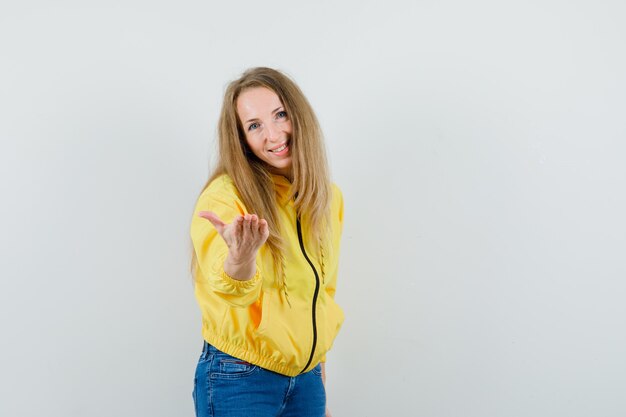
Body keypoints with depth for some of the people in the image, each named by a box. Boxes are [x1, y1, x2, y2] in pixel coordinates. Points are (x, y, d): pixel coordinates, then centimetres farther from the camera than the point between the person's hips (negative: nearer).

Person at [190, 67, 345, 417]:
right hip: (239, 382, -5)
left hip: (307, 379, 5)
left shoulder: (328, 197, 2)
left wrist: (319, 371, 13)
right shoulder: (225, 196, -15)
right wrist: (241, 258, -52)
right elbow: (226, 287, -31)